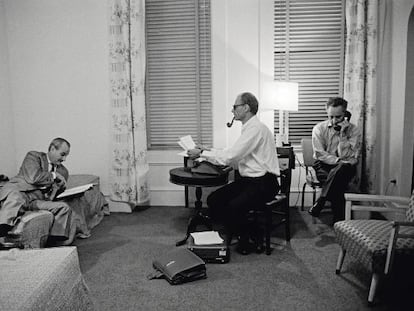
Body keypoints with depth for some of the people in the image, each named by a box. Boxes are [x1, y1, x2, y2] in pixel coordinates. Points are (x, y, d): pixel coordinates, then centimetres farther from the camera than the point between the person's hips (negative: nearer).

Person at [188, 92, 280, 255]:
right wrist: (207, 151, 7)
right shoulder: (249, 128, 15)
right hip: (248, 180, 9)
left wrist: (201, 153, -12)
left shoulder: (256, 128, -17)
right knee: (213, 200, -3)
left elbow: (230, 156, -22)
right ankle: (236, 235, 9)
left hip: (263, 183, -9)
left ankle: (252, 241, -3)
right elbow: (234, 157, 13)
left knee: (234, 206, -29)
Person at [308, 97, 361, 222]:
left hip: (346, 169, 1)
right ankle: (339, 219, -23)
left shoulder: (354, 130, -1)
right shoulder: (319, 128, 0)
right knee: (338, 183, -33)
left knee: (341, 169, -36)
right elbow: (320, 154, -7)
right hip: (323, 166, 0)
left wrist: (342, 134, -17)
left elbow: (346, 156, -10)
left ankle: (320, 202, -28)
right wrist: (339, 160, -20)